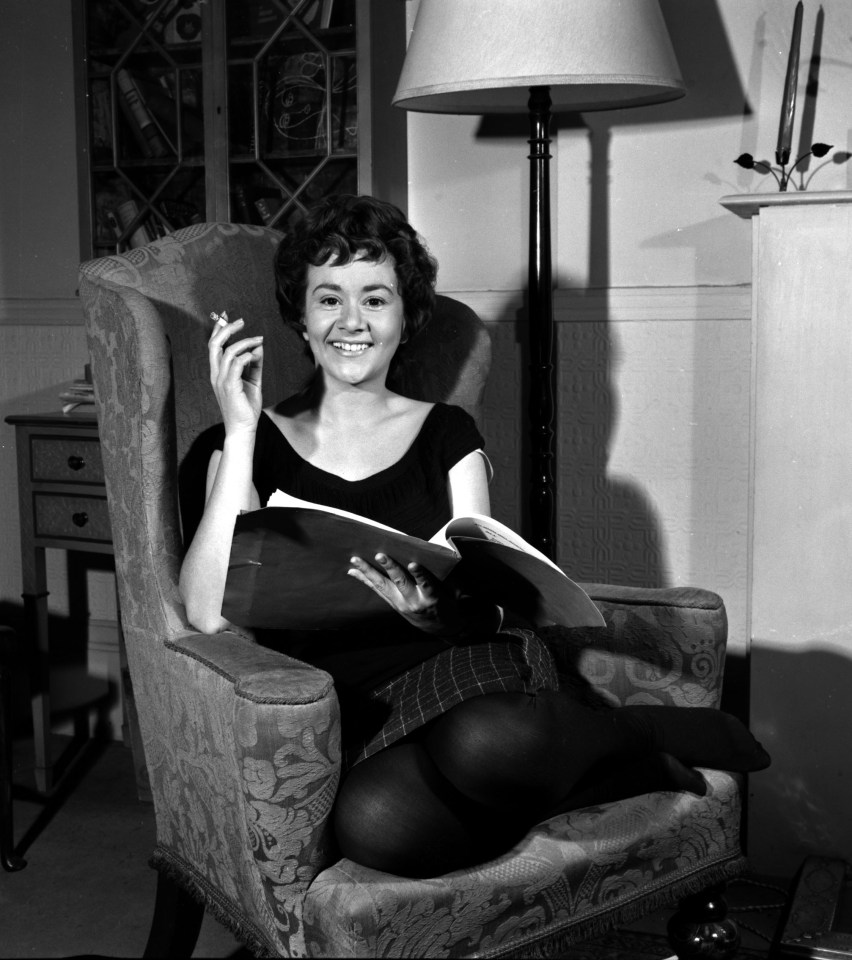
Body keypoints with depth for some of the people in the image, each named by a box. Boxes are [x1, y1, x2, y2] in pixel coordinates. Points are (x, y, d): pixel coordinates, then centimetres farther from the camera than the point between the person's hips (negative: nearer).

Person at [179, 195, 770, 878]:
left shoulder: (447, 435, 12)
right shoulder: (257, 444, 9)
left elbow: (487, 605, 5)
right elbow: (210, 613, -7)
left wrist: (440, 614, -20)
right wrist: (240, 429, -9)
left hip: (463, 670, 0)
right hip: (345, 713, 0)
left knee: (484, 742, -38)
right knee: (369, 824, -37)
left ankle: (653, 734, -7)